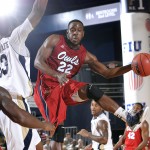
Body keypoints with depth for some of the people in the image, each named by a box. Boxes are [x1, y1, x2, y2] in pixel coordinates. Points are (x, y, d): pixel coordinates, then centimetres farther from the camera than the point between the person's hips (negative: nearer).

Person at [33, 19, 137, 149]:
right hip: (48, 87, -3)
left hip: (66, 87, 3)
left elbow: (107, 73, 2)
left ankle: (126, 116, -25)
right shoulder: (54, 40, -10)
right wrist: (57, 75, -34)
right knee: (56, 125, -9)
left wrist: (130, 67, -12)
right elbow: (38, 62, -17)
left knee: (92, 90, -21)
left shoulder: (85, 55, 1)